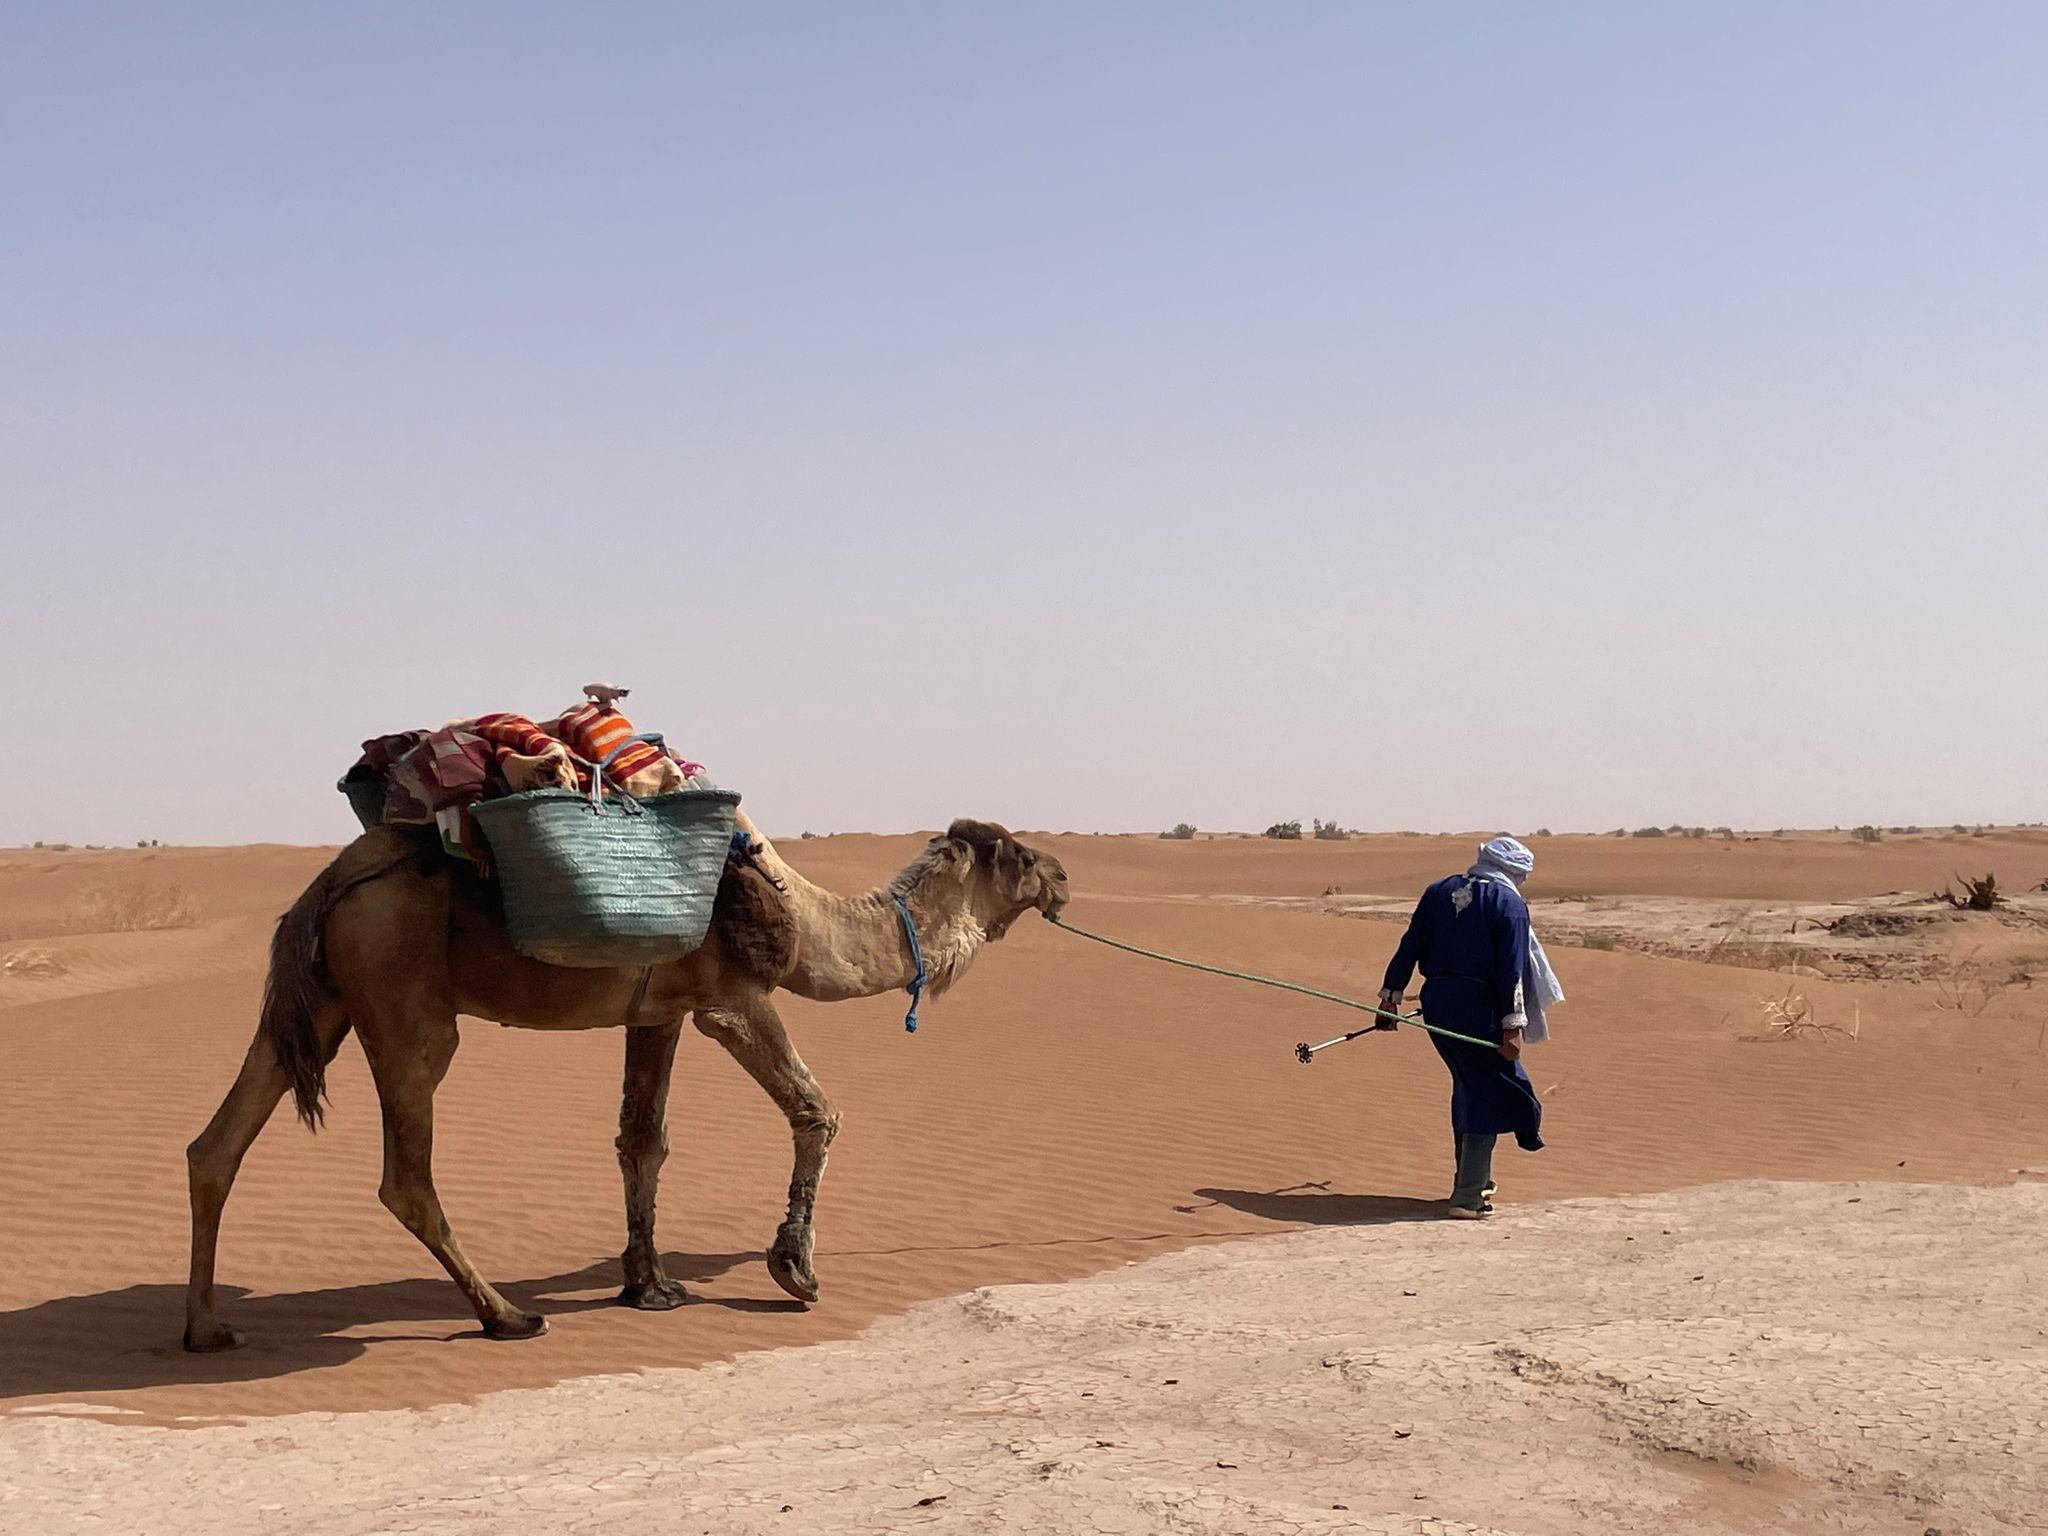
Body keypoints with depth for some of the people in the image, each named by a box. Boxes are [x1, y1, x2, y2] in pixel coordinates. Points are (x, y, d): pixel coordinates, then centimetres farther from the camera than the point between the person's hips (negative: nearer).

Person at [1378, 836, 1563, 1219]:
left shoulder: (1440, 891, 12)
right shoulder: (1509, 902, -5)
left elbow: (1410, 946, 11)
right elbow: (1512, 968, -12)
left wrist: (1390, 995, 15)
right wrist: (1513, 1025, -14)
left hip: (1435, 1001, 6)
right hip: (1478, 1006, -6)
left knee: (1469, 1085, 22)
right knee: (1490, 1094, 2)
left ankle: (1472, 1181, 32)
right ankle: (1467, 1197, -3)